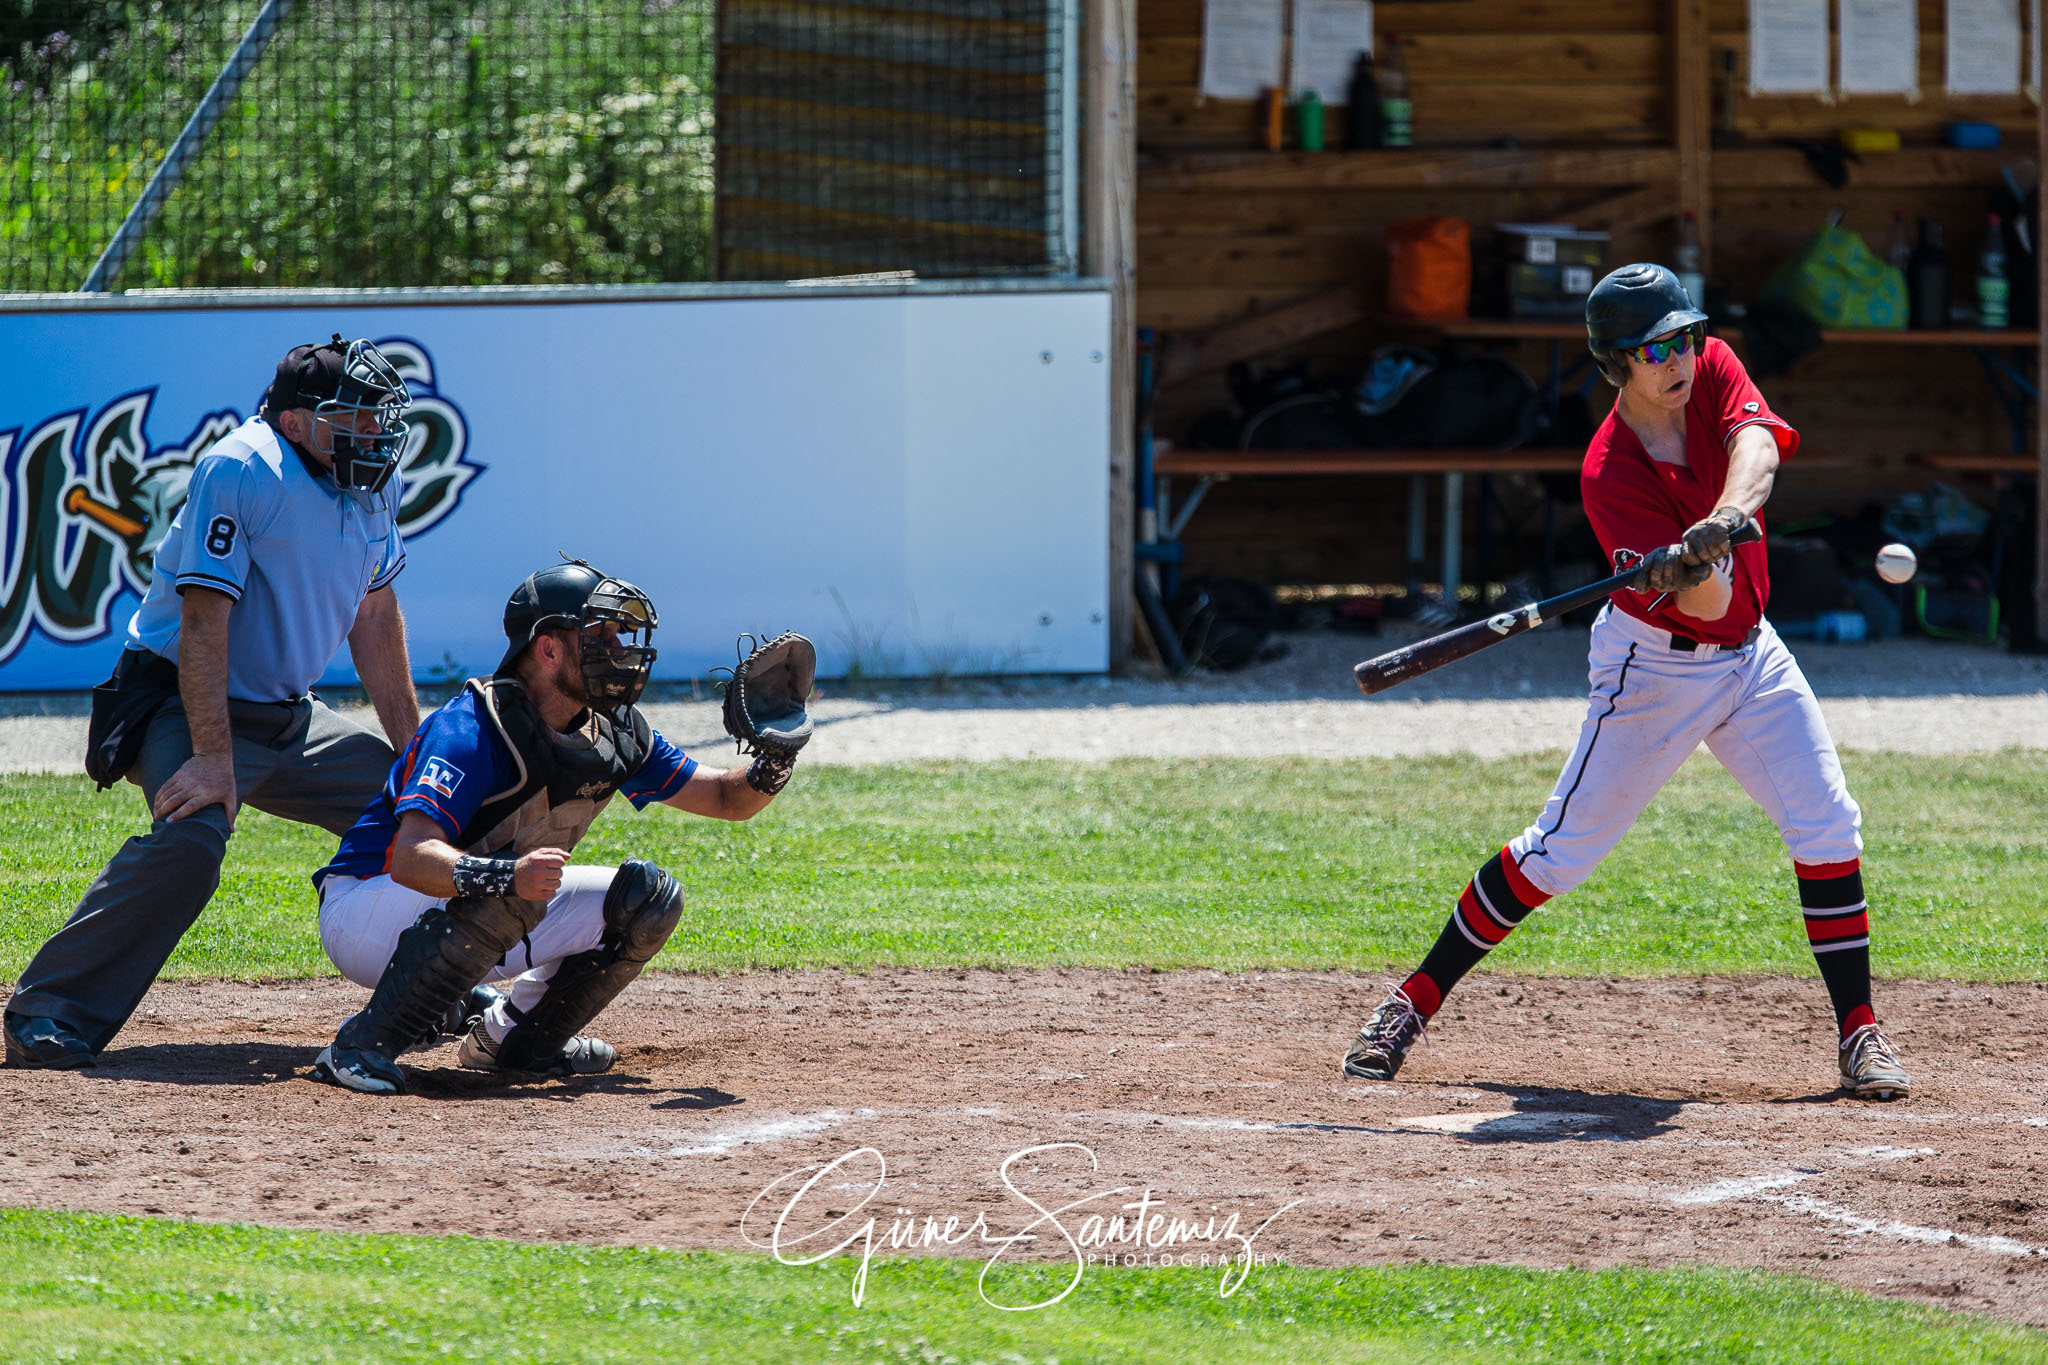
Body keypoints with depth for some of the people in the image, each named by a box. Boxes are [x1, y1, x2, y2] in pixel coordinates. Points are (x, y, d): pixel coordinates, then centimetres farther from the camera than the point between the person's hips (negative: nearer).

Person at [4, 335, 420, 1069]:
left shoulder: (368, 485, 4)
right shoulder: (240, 471, -21)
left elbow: (374, 612, 15)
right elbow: (204, 621, -25)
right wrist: (212, 756, -31)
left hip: (292, 719, 8)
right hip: (191, 707, -8)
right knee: (190, 838, -33)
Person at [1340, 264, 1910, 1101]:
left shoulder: (1714, 370, -10)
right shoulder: (1610, 475, -24)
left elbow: (1756, 443, -32)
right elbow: (1707, 605, -30)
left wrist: (1726, 516, -50)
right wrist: (1691, 570, -53)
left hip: (1750, 654, 5)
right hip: (1656, 666, -5)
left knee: (1827, 826, -5)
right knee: (1561, 850, -4)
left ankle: (1858, 1033, 2)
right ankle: (1415, 1002, 7)